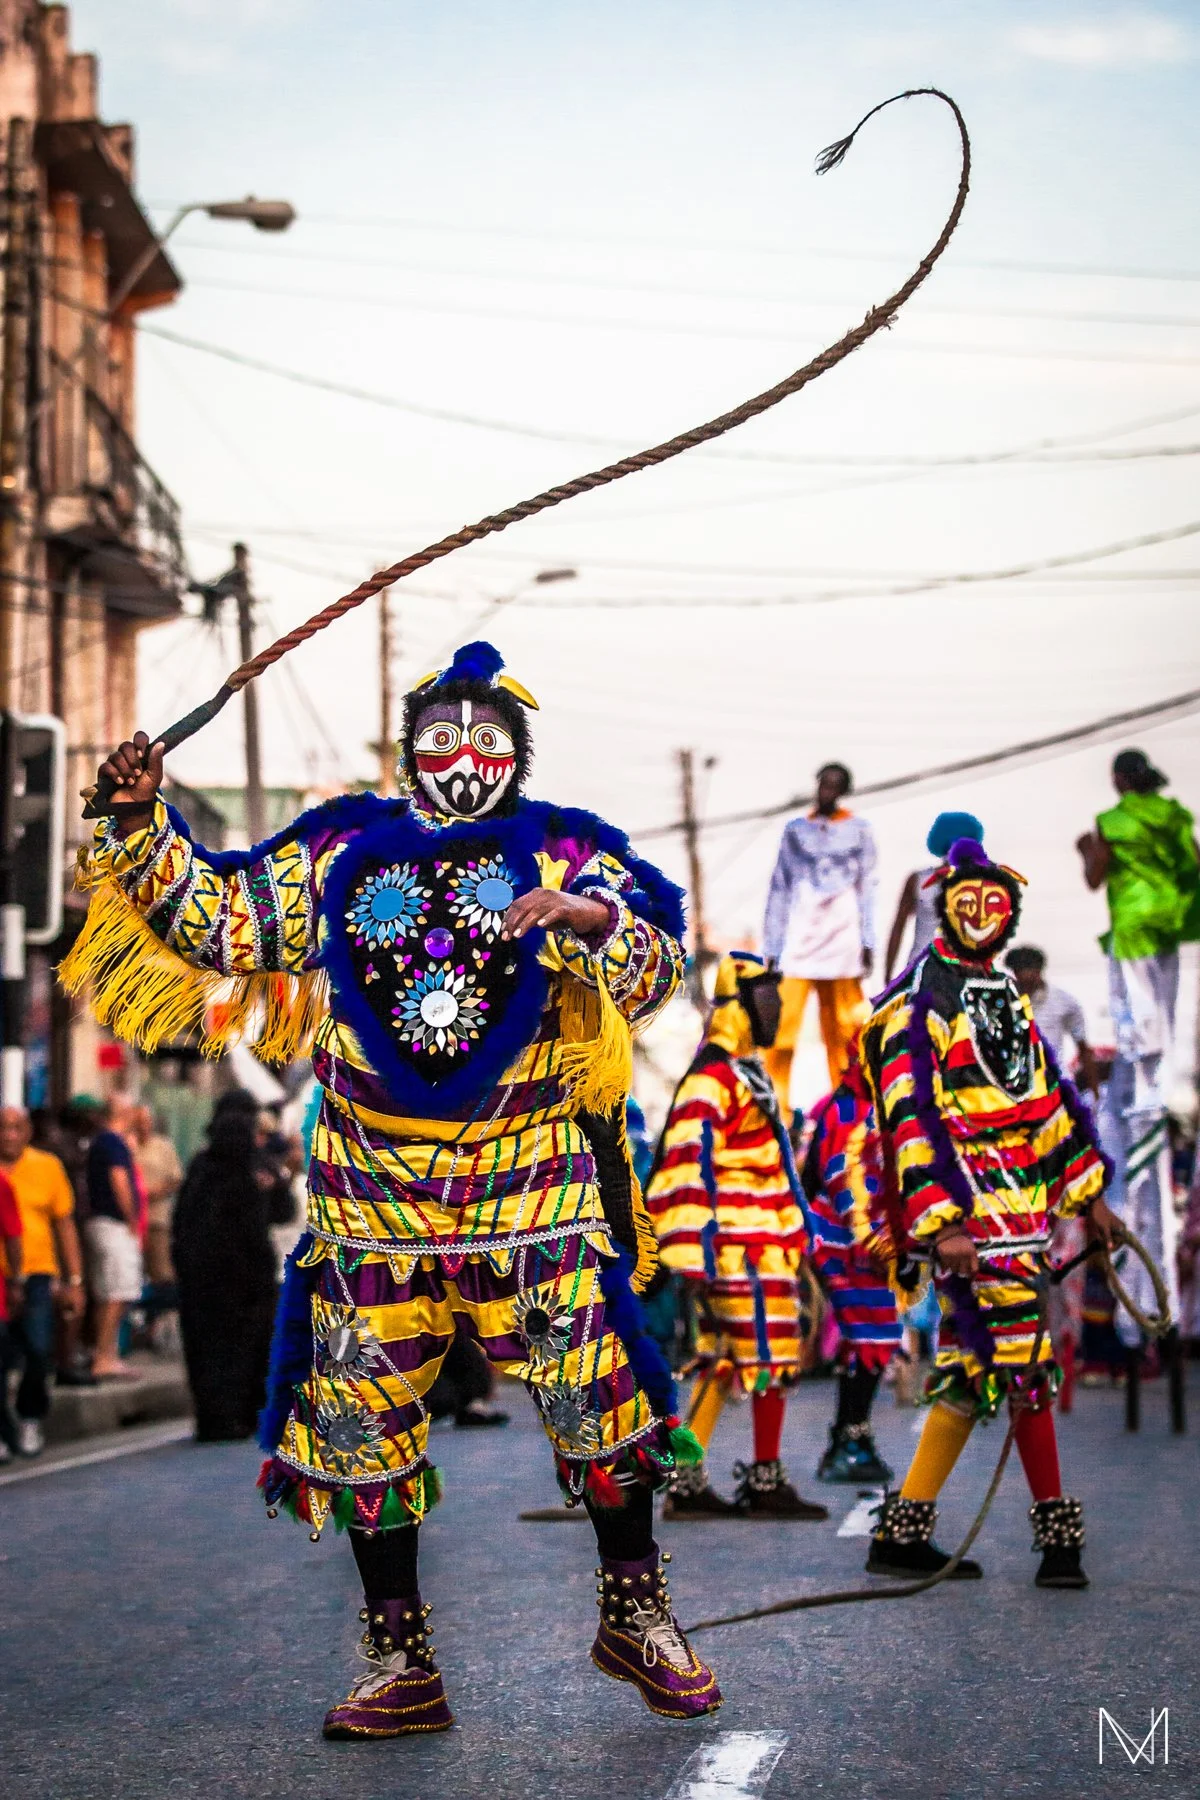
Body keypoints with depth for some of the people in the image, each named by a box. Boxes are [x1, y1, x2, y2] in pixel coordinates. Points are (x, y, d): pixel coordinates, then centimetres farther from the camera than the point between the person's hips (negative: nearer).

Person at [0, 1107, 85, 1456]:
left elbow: (65, 1226, 12)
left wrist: (74, 1281, 9)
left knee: (38, 1348, -11)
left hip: (37, 1274, 0)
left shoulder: (47, 1167, 6)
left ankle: (30, 1417, 11)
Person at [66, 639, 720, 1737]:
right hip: (372, 1185, 2)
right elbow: (216, 920, 14)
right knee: (363, 1422, 3)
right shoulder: (343, 849, 11)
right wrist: (140, 827, 3)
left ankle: (635, 1614, 17)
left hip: (531, 1181, -2)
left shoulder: (565, 851, 5)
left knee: (598, 1395, -6)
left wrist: (593, 919, -24)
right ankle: (401, 1665, 16)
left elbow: (658, 972, -4)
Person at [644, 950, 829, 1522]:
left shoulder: (744, 1073, 19)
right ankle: (765, 1482, 2)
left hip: (758, 1246, 10)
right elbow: (689, 1165, -22)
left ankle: (688, 1482, 12)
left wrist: (789, 1238, 27)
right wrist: (694, 1255, -26)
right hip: (743, 1250, -10)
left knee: (721, 1364, 9)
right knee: (771, 1359, -5)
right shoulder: (713, 1078, -14)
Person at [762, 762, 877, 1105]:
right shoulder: (796, 829, 11)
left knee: (841, 1027, 1)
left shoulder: (858, 830, 10)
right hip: (798, 938, 0)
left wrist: (867, 943, 1)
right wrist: (772, 948, 5)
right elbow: (779, 889, 10)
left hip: (842, 941, 0)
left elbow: (866, 888, 9)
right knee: (782, 1023, -12)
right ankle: (775, 1104, -11)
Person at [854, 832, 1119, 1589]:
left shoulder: (1007, 996, 17)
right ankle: (1058, 1537, 1)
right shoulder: (923, 1002, -9)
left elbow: (1048, 1092, 22)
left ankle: (903, 1533, 10)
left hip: (1022, 1205, 8)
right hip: (969, 1207, -8)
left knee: (972, 1370, 7)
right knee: (1025, 1362, -8)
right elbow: (910, 1115, -16)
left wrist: (1089, 1193, 21)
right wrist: (940, 1227, -23)